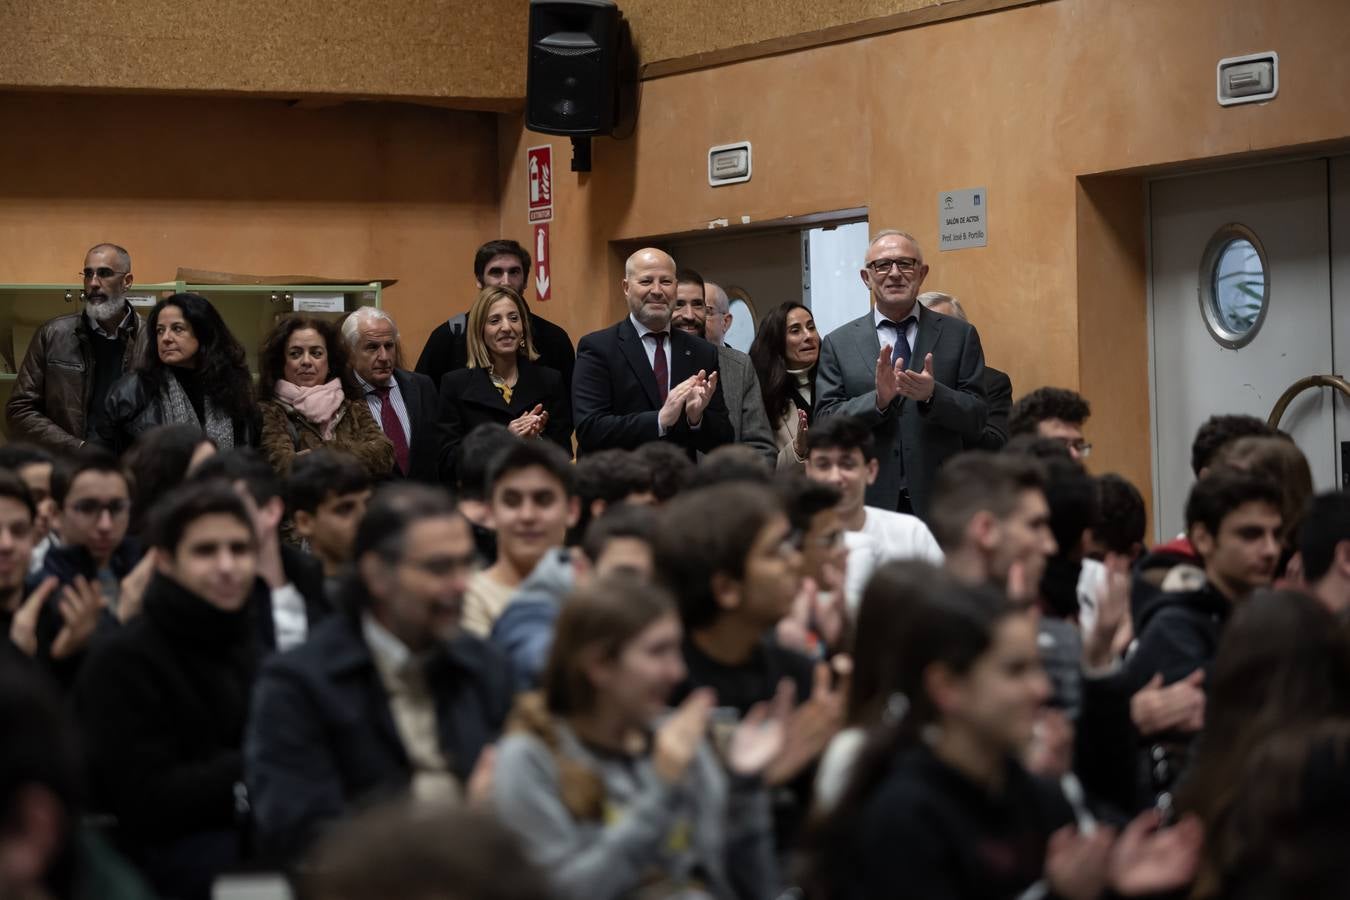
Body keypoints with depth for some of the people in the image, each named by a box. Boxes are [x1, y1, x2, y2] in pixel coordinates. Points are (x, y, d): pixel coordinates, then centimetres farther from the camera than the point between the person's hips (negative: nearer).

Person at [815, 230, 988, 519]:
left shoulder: (959, 336, 6)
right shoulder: (838, 343, 6)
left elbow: (977, 421, 1)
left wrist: (932, 395, -18)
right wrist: (878, 399, -17)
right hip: (869, 503, 0)